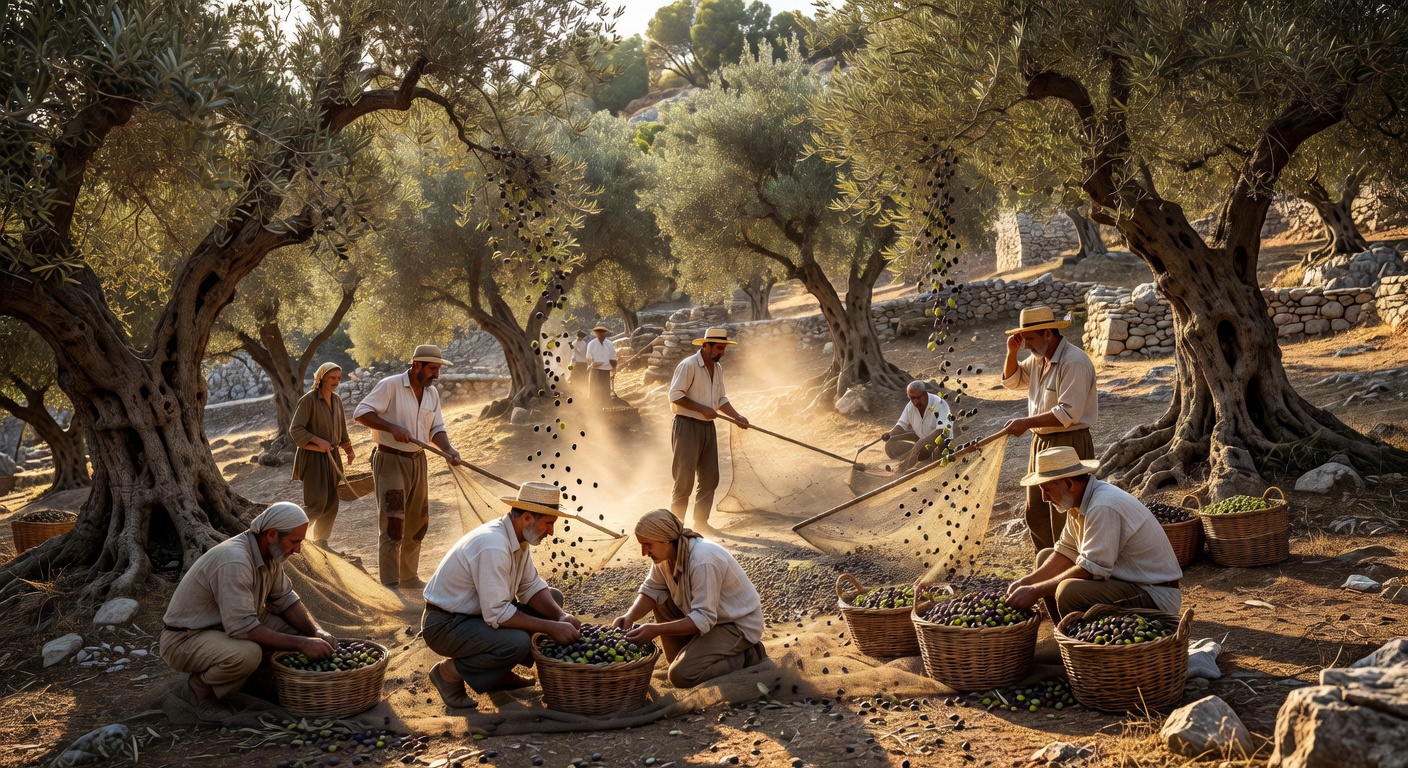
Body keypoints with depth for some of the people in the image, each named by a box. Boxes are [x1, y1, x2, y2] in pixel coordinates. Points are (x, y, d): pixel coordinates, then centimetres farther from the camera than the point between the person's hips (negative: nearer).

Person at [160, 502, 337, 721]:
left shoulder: (270, 552, -4)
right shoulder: (234, 561, -32)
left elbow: (284, 599, 6)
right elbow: (242, 628, -36)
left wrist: (317, 633, -10)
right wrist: (301, 644, -32)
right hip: (184, 639, -9)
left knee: (299, 629, -5)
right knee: (247, 653, -37)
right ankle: (202, 685, -5)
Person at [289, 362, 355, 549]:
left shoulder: (336, 400, 9)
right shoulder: (309, 400, -13)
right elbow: (295, 429, -16)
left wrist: (349, 449, 12)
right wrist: (318, 441, -25)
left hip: (331, 457, 7)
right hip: (313, 457, -7)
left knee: (331, 504, 8)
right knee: (316, 504, -13)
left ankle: (321, 541, 20)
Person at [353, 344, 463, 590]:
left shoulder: (432, 394, 8)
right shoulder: (390, 385, -14)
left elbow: (436, 429, 8)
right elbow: (361, 412, -17)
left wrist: (448, 450, -12)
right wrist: (393, 427, -29)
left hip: (418, 462, 7)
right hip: (390, 461, -7)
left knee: (417, 524, 14)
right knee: (393, 524, -10)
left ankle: (409, 578, 29)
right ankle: (389, 586, -5)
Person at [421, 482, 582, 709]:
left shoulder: (518, 537, -1)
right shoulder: (494, 546, -30)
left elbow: (531, 587, 6)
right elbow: (497, 614, -31)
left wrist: (561, 616, -12)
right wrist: (551, 628, -25)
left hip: (481, 612, 10)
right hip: (445, 625, -10)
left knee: (553, 598, 6)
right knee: (517, 642, -32)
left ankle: (500, 673, 12)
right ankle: (449, 672, -6)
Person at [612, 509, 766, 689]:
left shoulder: (703, 561, -33)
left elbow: (704, 619, -32)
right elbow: (652, 590, 2)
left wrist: (657, 629, -37)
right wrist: (630, 616, -16)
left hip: (739, 625, -9)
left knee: (681, 676, -20)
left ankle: (746, 657, -3)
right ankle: (684, 657, 10)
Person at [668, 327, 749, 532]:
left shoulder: (718, 368, 12)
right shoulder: (688, 365, -13)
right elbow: (675, 395, -18)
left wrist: (737, 417, 5)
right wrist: (703, 409, -19)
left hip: (708, 427, 8)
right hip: (687, 426, -8)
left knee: (710, 478, 8)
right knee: (685, 479, -5)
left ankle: (701, 521, 19)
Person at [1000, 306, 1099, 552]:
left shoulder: (1074, 362, -19)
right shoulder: (1038, 358, 9)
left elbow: (1069, 413, -26)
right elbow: (1012, 381, 25)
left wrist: (1027, 423, -24)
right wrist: (1012, 353, 7)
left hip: (1069, 446, -9)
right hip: (1041, 442, 9)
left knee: (1063, 518, -3)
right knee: (1036, 514, 15)